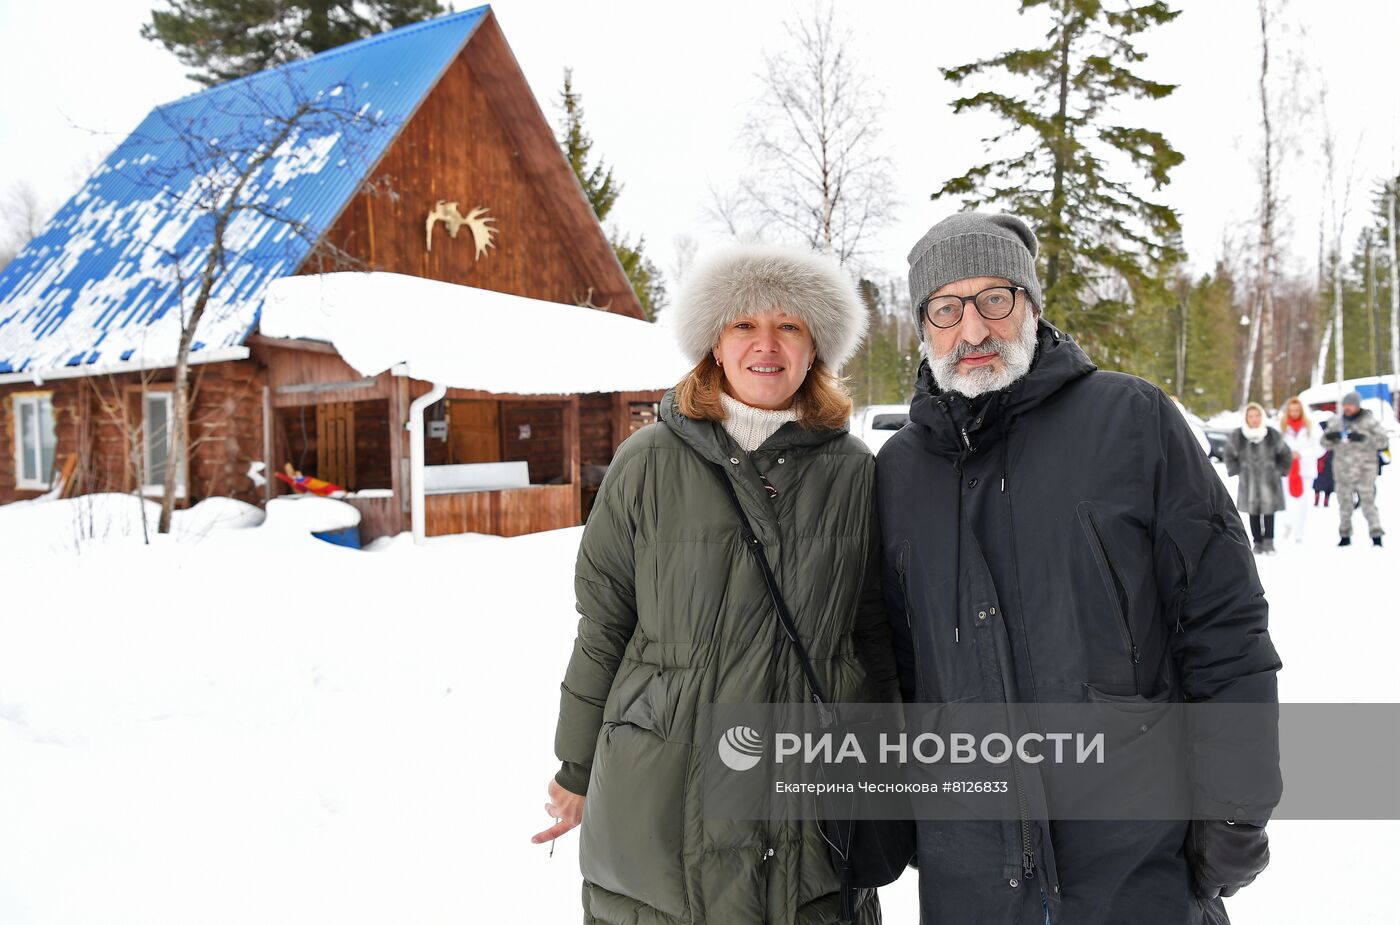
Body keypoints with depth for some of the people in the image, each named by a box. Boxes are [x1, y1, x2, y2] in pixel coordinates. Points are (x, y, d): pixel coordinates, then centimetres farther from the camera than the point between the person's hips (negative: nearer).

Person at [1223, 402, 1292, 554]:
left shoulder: (1272, 435, -5)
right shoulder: (1237, 436, -6)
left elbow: (1286, 454, 9)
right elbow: (1229, 454, 11)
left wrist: (1280, 471, 5)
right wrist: (1236, 471, 5)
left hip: (1269, 481, -1)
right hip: (1248, 481, 1)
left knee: (1269, 510, -1)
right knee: (1253, 512, 5)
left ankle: (1268, 541, 7)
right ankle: (1257, 542, 13)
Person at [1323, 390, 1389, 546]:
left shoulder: (1369, 421, -4)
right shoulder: (1336, 420, 8)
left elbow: (1383, 442, -11)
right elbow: (1325, 442, 15)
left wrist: (1363, 438, -24)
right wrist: (1329, 437, -8)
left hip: (1364, 469, -4)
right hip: (1343, 468, 4)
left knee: (1368, 501, -8)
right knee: (1344, 503, 10)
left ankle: (1376, 535, -4)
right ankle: (1345, 535, 20)